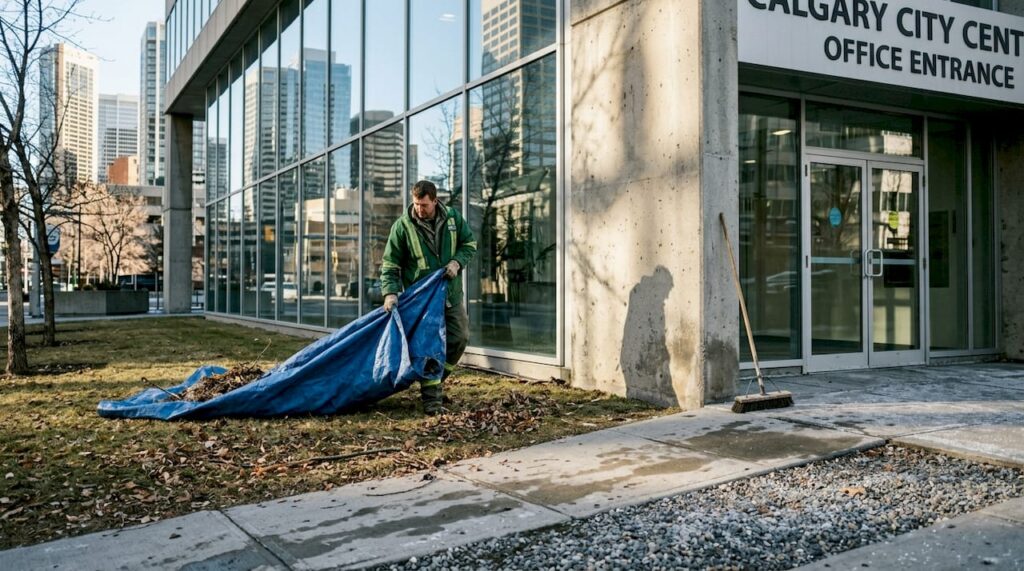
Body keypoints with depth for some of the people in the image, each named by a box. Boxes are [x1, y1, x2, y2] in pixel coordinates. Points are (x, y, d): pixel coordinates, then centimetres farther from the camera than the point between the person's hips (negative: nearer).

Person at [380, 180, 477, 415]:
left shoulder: (453, 217, -3)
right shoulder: (402, 226, -11)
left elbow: (469, 243, 10)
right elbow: (390, 264, -9)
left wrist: (457, 261, -10)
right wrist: (391, 292, -22)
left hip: (451, 294, 5)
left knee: (459, 338, 9)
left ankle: (435, 383, 27)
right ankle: (431, 398, -4)